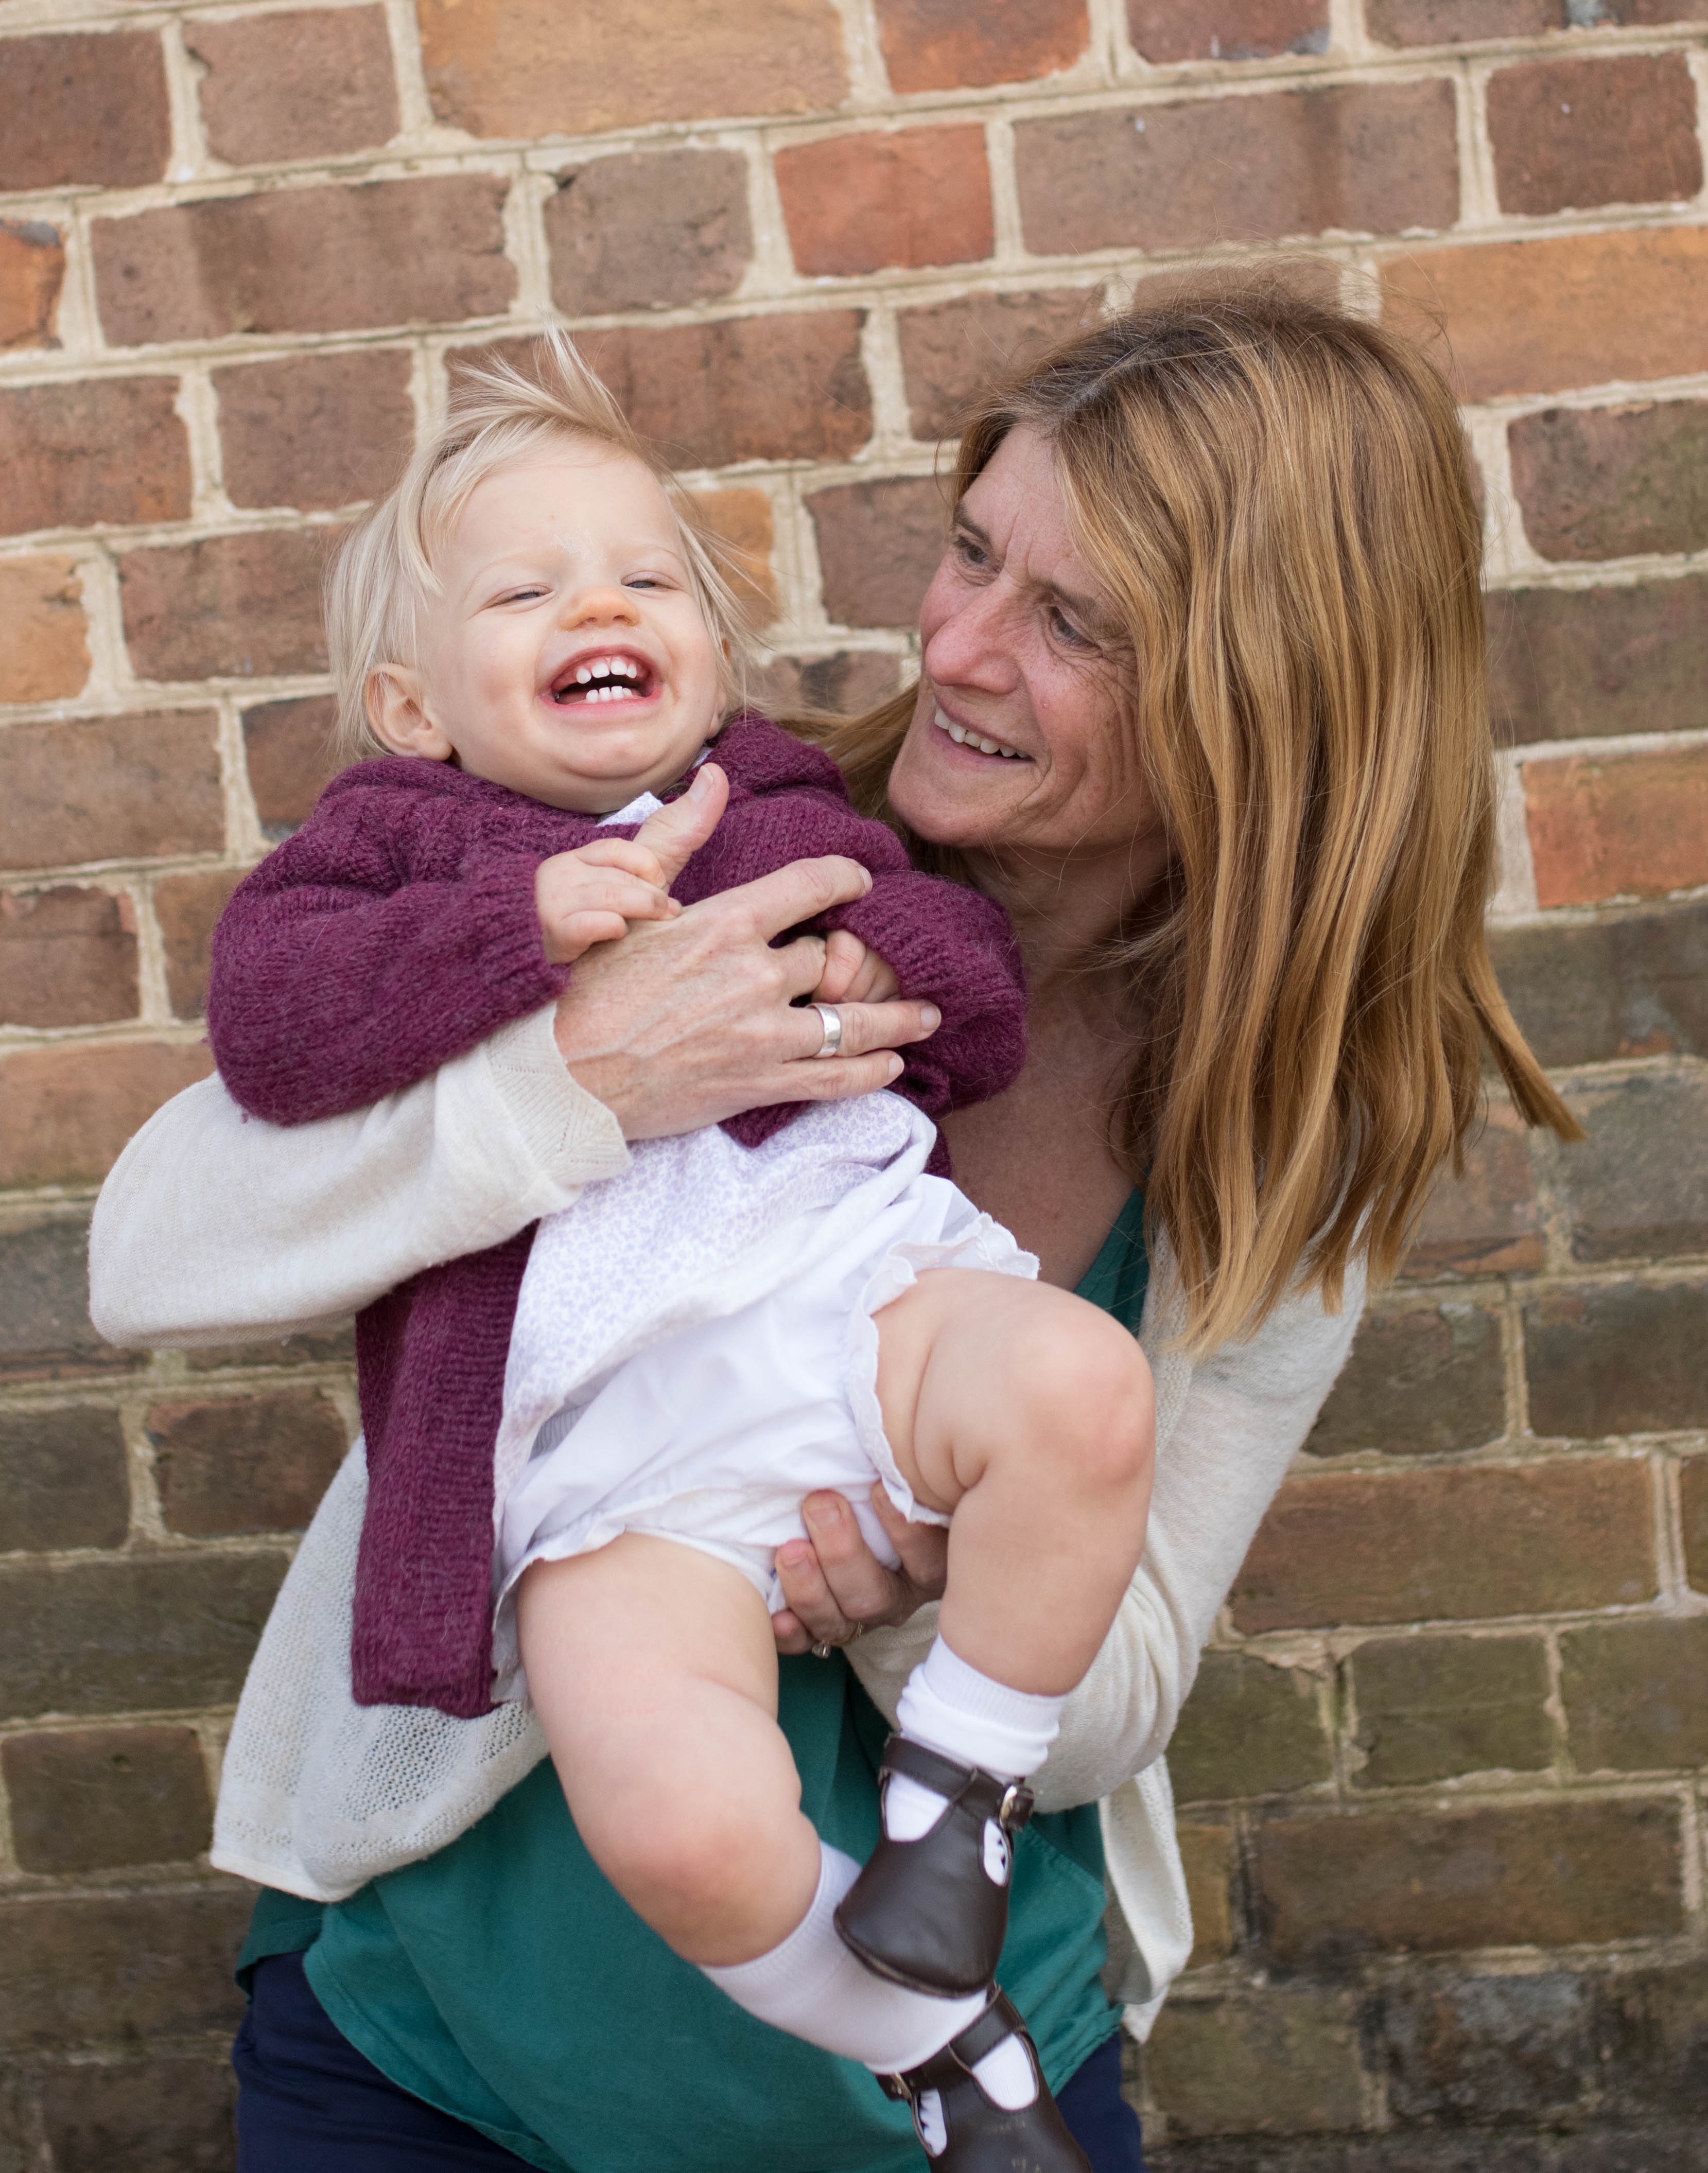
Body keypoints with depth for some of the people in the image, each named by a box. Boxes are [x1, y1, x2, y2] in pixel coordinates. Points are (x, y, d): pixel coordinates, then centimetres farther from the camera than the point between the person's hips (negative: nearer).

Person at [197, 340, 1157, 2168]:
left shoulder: (784, 805, 27)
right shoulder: (394, 837, 18)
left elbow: (987, 1011, 23)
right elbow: (264, 1021, -1)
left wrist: (874, 961, -1)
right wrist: (527, 919, -11)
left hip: (857, 1284, 3)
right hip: (609, 1436, -3)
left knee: (1079, 1384, -33)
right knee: (679, 1821, -28)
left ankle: (954, 1785, -5)